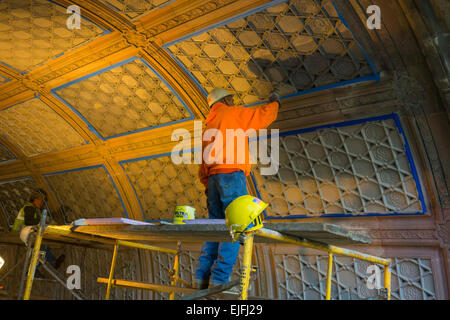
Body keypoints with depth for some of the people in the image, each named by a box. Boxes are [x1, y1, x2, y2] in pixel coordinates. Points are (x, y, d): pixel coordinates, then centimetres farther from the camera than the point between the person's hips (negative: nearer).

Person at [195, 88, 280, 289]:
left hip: (212, 178, 8)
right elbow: (264, 116, 12)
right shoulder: (234, 113, 7)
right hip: (231, 174, -8)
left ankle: (202, 278, 2)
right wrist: (274, 102, 31)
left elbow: (203, 165, 21)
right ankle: (219, 280, -16)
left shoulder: (209, 126, 26)